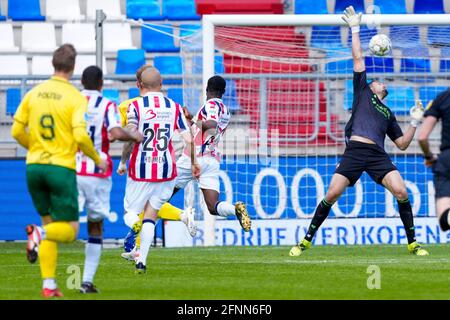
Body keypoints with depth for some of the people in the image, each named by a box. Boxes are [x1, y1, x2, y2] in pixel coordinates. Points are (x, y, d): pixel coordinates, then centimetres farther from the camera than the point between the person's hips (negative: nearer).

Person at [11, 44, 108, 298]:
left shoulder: (34, 93, 6)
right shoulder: (76, 97, -8)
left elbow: (17, 130, 7)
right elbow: (81, 136, -18)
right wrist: (98, 160, -1)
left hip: (34, 165, 5)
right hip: (62, 167, -5)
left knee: (50, 221, 16)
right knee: (69, 230, 5)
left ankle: (49, 285, 7)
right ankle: (40, 234, -29)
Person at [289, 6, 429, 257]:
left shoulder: (388, 114, 30)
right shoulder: (362, 91, 23)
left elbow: (402, 144, 27)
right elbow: (359, 59, 21)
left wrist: (415, 123, 16)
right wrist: (355, 30, 19)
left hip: (378, 155, 3)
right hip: (355, 151, -2)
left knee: (401, 192, -17)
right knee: (332, 194, -12)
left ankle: (413, 243, -7)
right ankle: (306, 241, -1)